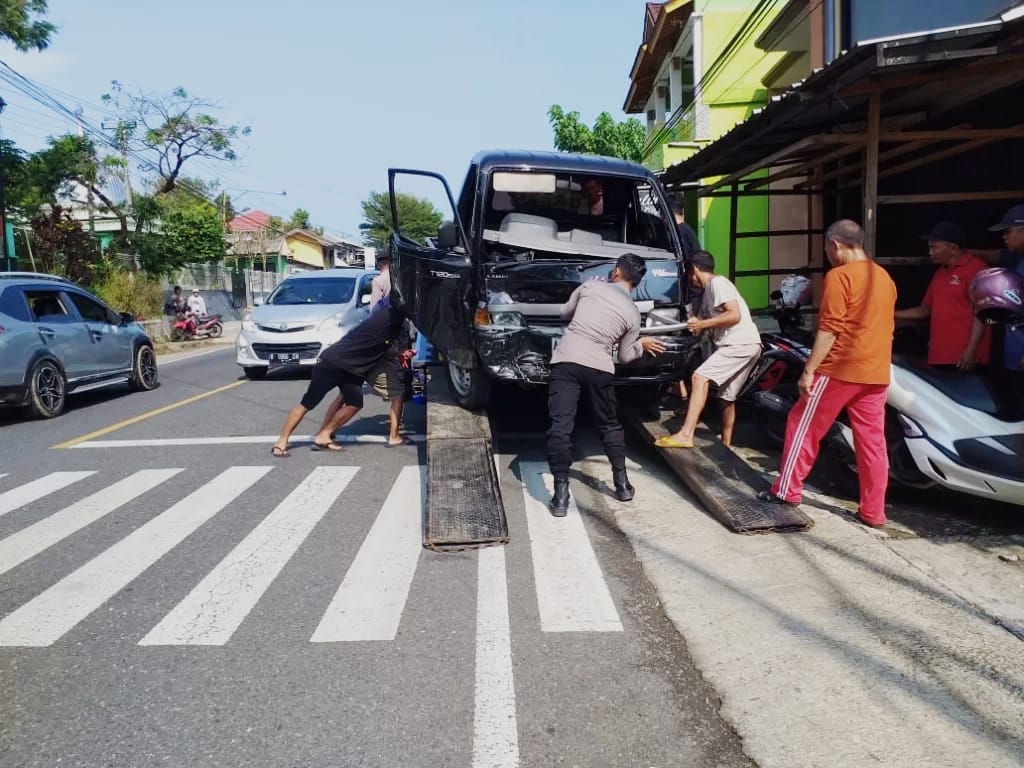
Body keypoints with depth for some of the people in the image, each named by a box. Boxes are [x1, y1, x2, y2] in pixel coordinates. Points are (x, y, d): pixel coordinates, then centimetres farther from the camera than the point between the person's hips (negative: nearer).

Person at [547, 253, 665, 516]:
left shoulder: (590, 285, 10)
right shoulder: (633, 313, 10)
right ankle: (622, 484, 28)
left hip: (566, 361, -1)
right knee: (610, 425, 21)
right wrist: (642, 345, 37)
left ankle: (561, 496, -12)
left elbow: (565, 313, 24)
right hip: (600, 368, 2)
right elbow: (625, 356, 17)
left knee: (561, 427, -5)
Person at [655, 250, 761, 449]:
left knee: (700, 378, -18)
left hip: (741, 343, -10)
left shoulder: (717, 283, -7)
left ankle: (685, 435, -25)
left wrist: (702, 324, -12)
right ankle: (725, 446, 26)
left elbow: (735, 315, -17)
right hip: (735, 345, 10)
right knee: (727, 397, 16)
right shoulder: (708, 291, 23)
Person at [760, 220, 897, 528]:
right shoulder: (885, 278, 14)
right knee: (872, 442, 8)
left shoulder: (839, 276, -10)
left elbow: (829, 329, -16)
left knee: (803, 427, 7)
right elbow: (885, 327, 20)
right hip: (876, 373, 7)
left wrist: (808, 369, -13)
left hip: (840, 369, -7)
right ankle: (873, 511, 12)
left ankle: (786, 491, 13)